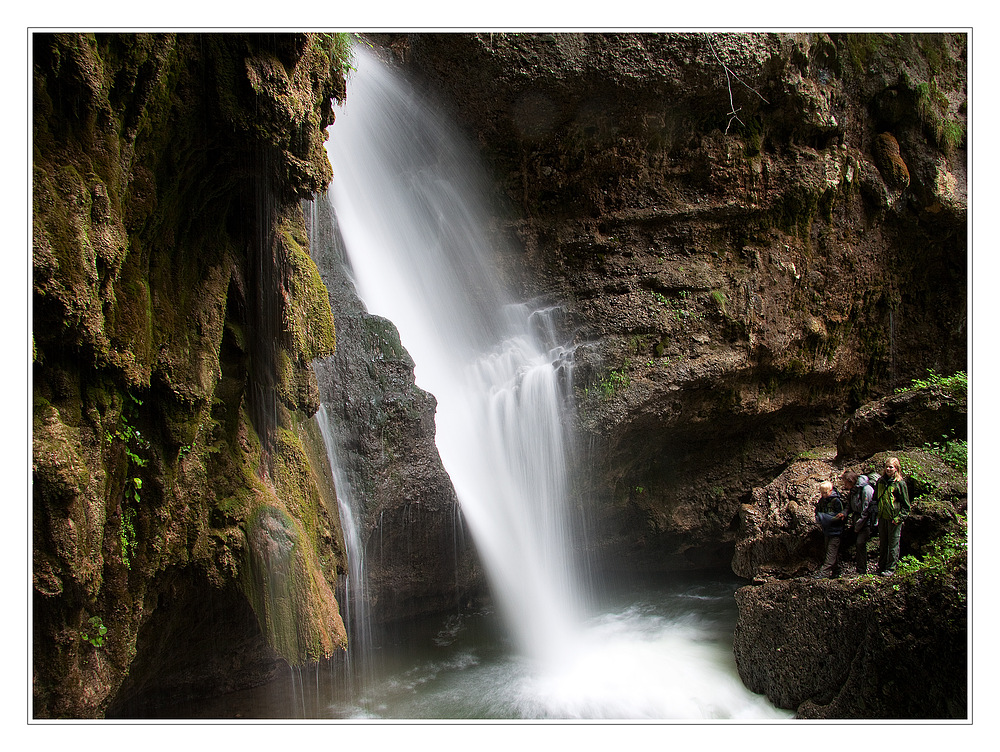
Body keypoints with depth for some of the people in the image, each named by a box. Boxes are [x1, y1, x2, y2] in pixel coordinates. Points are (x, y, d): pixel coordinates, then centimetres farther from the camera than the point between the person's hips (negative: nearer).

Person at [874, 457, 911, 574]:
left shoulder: (900, 483, -7)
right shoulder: (880, 481, 9)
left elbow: (906, 504, -5)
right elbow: (876, 499, 21)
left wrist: (899, 517, -12)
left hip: (894, 519, -5)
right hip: (882, 517, 5)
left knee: (893, 544, 1)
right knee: (882, 543, 13)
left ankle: (891, 568, 8)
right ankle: (881, 567, 22)